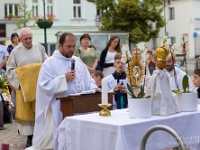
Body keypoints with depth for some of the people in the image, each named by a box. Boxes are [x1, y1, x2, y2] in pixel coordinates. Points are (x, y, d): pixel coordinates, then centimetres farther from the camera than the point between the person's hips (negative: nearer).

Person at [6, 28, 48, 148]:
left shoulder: (40, 48, 4)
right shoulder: (16, 51, 2)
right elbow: (10, 69, 3)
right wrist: (17, 83, -9)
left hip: (39, 85, 1)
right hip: (24, 86, 0)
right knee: (26, 111, 1)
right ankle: (30, 137, 7)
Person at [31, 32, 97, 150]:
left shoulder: (78, 61, 13)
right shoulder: (50, 63, -6)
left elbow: (88, 80, 15)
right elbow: (45, 85, -14)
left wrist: (93, 87, -6)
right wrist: (64, 79, -19)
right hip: (59, 110, -5)